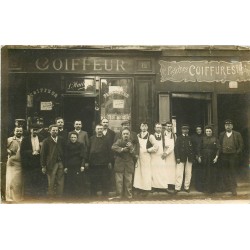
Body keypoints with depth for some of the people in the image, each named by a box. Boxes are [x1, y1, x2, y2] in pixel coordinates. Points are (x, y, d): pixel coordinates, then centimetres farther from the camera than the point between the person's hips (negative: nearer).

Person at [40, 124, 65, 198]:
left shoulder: (61, 140, 9)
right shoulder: (46, 141, 1)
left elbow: (64, 152, 9)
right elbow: (43, 154, -1)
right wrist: (43, 166, -5)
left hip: (60, 163, 3)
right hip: (51, 164, -3)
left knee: (60, 183, 4)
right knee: (51, 183, 2)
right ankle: (51, 197, 11)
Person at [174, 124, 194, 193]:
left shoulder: (190, 138, 13)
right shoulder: (179, 138, 7)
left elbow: (193, 148, 11)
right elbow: (176, 148, 0)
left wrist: (192, 157, 0)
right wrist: (177, 157, -10)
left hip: (189, 158, 3)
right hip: (181, 158, -2)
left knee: (188, 174, 4)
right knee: (179, 173, -7)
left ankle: (187, 187, 13)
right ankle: (177, 188, -4)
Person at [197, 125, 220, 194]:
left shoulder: (215, 139, 0)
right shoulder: (203, 139, 5)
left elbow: (218, 149, -3)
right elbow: (199, 148, 7)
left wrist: (216, 157, -12)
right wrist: (199, 157, 1)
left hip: (212, 159, -1)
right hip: (204, 159, 2)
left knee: (212, 174, 0)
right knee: (204, 173, 4)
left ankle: (212, 189, 8)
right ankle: (204, 188, 12)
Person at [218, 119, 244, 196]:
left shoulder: (237, 134, 2)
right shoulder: (221, 135, 9)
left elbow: (241, 145, 2)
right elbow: (219, 145, 12)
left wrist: (237, 153, -7)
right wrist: (220, 153, 1)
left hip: (233, 156, -2)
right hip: (223, 156, 2)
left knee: (232, 173, 0)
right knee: (225, 173, 7)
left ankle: (233, 189, 4)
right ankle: (226, 188, 17)